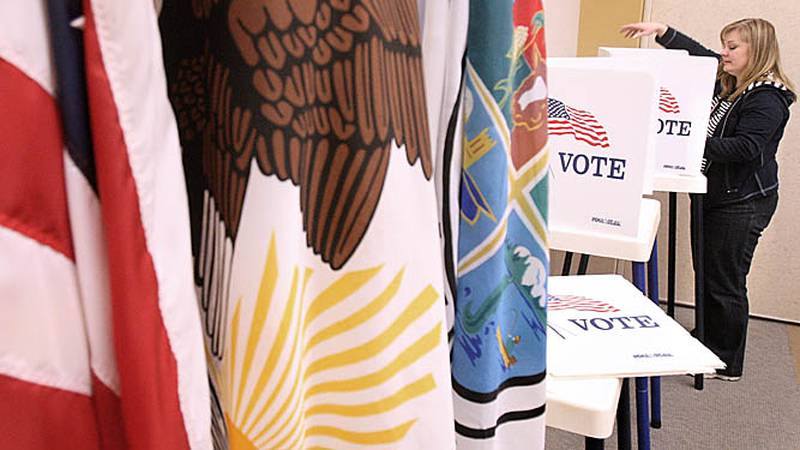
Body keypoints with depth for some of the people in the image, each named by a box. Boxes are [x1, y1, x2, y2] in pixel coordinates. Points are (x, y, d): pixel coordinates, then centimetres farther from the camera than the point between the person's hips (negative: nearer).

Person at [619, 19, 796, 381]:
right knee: (707, 278, 16)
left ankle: (726, 364, 12)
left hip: (741, 203, -9)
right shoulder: (726, 82, 11)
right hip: (714, 196, 9)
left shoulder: (767, 98, -15)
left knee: (725, 283, -1)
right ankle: (707, 346, 30)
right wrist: (661, 31, 11)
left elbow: (745, 147, -25)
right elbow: (697, 54, 20)